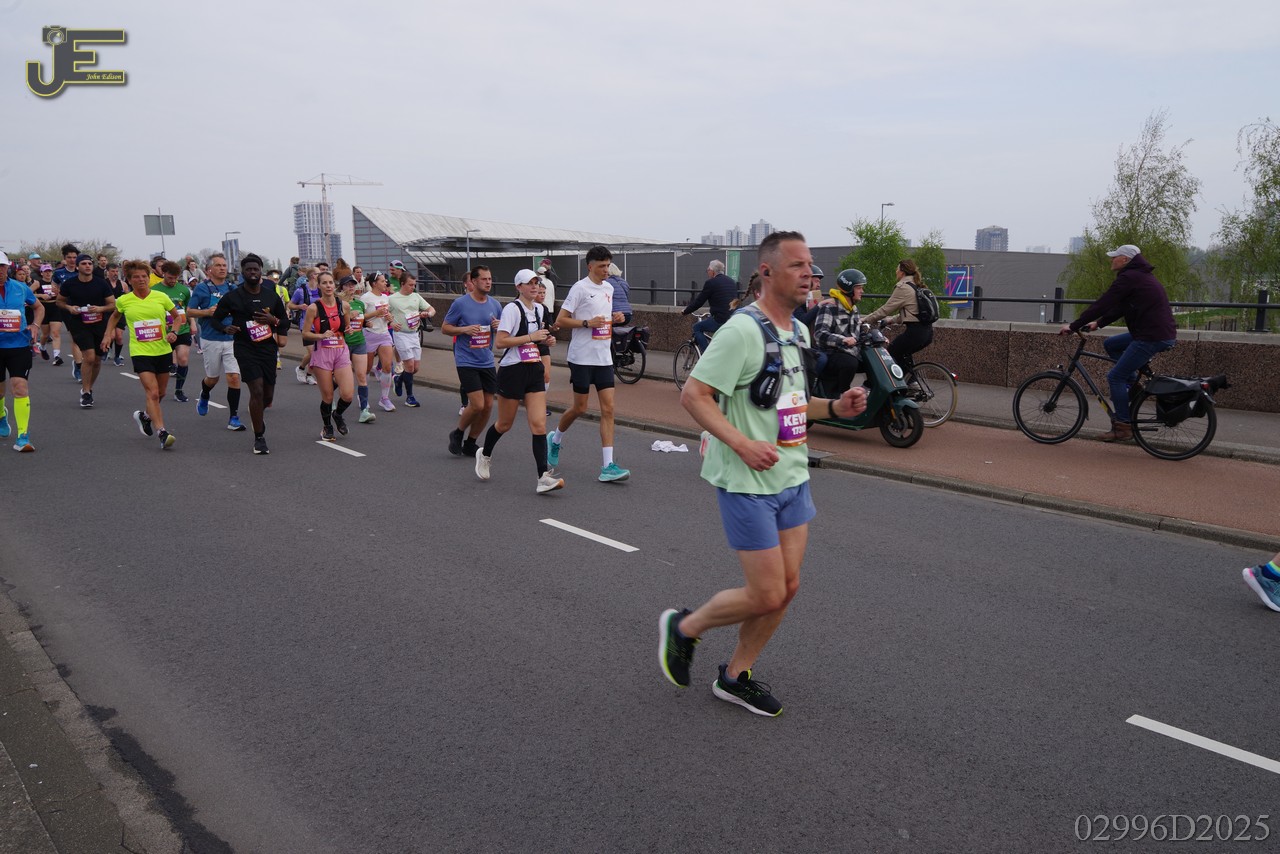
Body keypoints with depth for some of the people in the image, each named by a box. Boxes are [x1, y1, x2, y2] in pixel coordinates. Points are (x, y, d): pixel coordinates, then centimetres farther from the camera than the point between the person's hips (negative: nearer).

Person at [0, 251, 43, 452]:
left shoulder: (20, 288, 2)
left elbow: (39, 307, 19)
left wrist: (35, 325, 0)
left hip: (19, 345, 0)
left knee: (20, 387, -12)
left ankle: (23, 437, -10)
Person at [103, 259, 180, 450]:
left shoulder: (161, 297, 0)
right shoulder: (124, 301, 1)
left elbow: (176, 316, 14)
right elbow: (115, 317, 22)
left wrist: (174, 332, -2)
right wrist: (108, 334, 13)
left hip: (163, 351, 3)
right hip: (140, 352, -3)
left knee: (160, 393, 15)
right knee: (152, 392, -17)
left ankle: (144, 416, 44)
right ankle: (161, 432, -21)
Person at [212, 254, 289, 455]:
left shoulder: (272, 295, 6)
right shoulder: (233, 297, -2)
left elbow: (285, 321, 14)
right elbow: (216, 318, 7)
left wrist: (273, 320, -8)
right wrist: (226, 328, -13)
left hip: (268, 348, 3)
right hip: (245, 348, -3)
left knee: (268, 396, 8)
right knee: (257, 391, -15)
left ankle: (258, 415, 45)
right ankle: (259, 438, -4)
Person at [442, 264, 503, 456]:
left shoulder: (495, 304, 6)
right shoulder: (460, 303, -7)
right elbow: (444, 328, 0)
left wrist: (500, 326, -6)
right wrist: (464, 329, -17)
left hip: (487, 362, 5)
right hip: (466, 362, -5)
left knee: (488, 405, 4)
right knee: (477, 404, -14)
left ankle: (470, 443, 23)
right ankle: (457, 434, 14)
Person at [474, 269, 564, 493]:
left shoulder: (539, 309, 11)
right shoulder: (512, 308, -11)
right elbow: (500, 341, -19)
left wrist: (545, 339, 7)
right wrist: (531, 337, -20)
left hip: (534, 370, 5)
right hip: (512, 371, -5)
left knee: (539, 424, -6)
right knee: (505, 423, 10)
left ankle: (543, 478, -10)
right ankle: (485, 455, 39)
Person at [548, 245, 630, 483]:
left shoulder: (609, 288, 13)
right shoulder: (580, 288, -8)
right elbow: (560, 321, -10)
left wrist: (614, 318, 6)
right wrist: (588, 323, -21)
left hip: (604, 358, 6)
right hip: (582, 357, -6)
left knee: (608, 409, -3)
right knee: (580, 407, 4)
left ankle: (608, 466, -5)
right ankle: (556, 439, 35)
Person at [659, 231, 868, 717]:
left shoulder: (799, 331, 11)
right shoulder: (742, 331, -17)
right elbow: (693, 395, -19)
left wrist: (834, 408, 4)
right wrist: (741, 443, -29)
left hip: (792, 477, 9)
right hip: (748, 482, -8)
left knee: (787, 586, 11)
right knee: (766, 596, -4)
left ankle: (735, 676, 29)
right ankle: (683, 627, 22)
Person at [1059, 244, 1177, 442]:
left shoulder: (1129, 278, -12)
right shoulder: (1141, 276, 19)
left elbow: (1102, 304, -14)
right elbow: (1120, 307, 24)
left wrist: (1073, 326, -9)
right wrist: (1098, 323, 19)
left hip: (1152, 337, -10)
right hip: (1163, 333, 10)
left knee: (1115, 377, -5)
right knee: (1110, 344, 21)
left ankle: (1123, 426, -1)